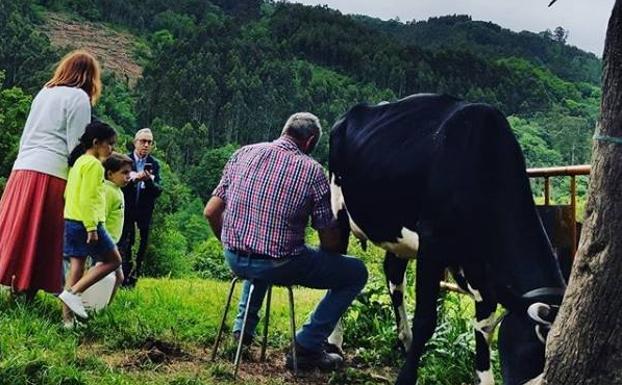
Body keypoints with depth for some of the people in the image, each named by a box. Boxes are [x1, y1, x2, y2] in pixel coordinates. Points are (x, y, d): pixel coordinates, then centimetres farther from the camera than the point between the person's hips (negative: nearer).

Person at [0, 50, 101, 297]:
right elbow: (76, 146, -8)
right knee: (43, 239, -1)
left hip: (22, 168, 7)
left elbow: (26, 135, 21)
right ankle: (29, 291, 1)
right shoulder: (79, 97, -2)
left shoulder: (44, 92, 20)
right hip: (52, 173, -7)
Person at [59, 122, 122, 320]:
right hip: (86, 223, -9)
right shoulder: (93, 164, -13)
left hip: (71, 222, 9)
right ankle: (73, 293, -6)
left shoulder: (79, 161, 16)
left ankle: (67, 318, 8)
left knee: (77, 267, 9)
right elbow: (86, 199, -20)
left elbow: (68, 194, 19)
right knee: (113, 260, 2)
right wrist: (91, 227, -20)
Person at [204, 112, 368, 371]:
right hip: (279, 265, -5)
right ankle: (307, 347, 8)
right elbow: (331, 242, -4)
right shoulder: (312, 171, -7)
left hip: (234, 259, 6)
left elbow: (211, 212, 6)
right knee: (356, 273, 13)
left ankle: (244, 325, 32)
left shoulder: (244, 154, 4)